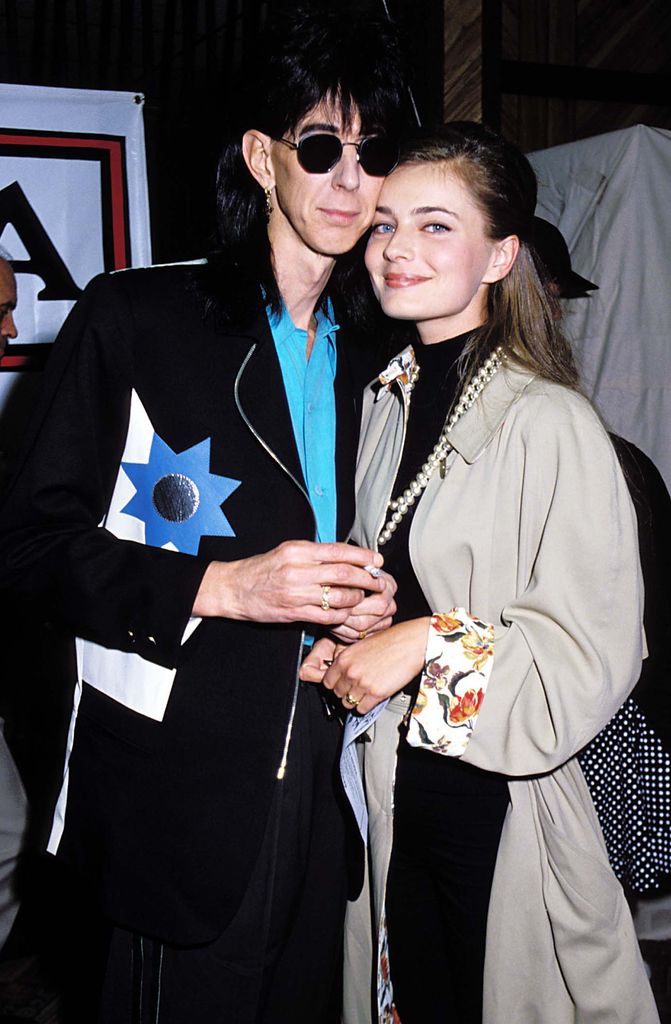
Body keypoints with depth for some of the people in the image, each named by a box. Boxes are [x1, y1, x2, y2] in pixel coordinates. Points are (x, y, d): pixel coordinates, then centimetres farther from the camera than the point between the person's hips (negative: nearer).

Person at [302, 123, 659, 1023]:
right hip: (393, 789, 6)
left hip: (499, 808, -6)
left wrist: (435, 643, -22)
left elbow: (596, 652, -18)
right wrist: (345, 642, 0)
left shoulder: (549, 423, -17)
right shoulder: (386, 402, 5)